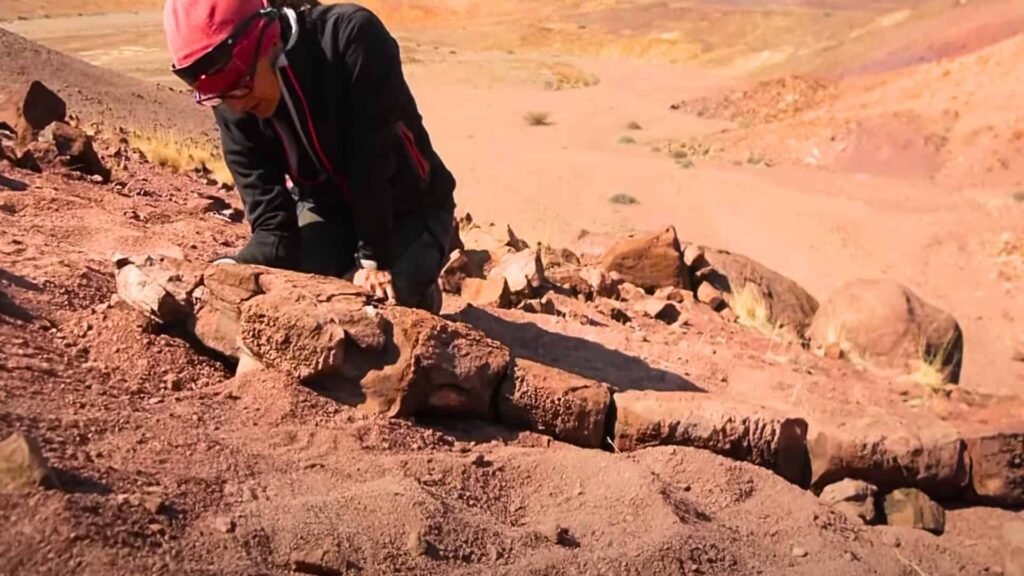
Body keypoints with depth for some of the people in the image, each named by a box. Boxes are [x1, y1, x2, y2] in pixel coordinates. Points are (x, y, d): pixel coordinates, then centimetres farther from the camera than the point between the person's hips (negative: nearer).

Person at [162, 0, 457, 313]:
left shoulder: (353, 36, -32)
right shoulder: (233, 108, -18)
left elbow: (373, 159, -30)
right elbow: (274, 223, -18)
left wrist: (373, 258, -28)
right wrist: (236, 269, -37)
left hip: (410, 211, -3)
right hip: (327, 211, 4)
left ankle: (421, 296, 11)